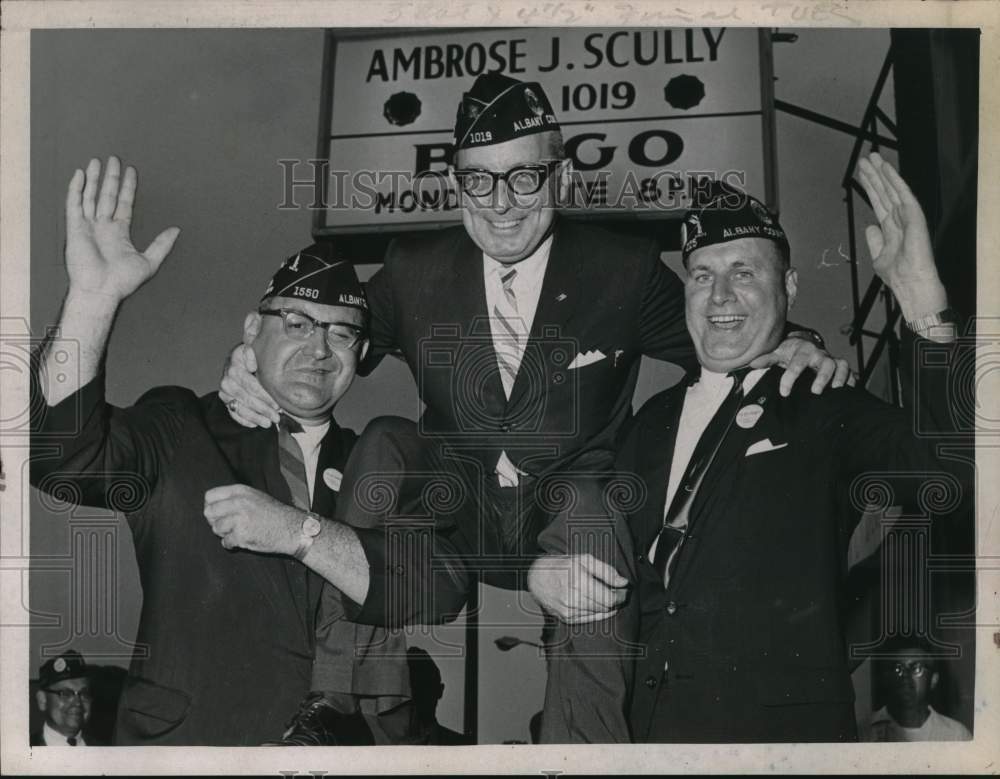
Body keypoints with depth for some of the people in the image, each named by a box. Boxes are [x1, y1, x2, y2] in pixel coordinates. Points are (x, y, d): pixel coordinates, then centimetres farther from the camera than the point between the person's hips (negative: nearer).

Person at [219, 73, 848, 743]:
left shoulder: (626, 270, -5)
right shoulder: (413, 269, -1)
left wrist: (790, 350, -21)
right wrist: (253, 377, -18)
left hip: (574, 505, -1)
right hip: (455, 506, 2)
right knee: (383, 443, -26)